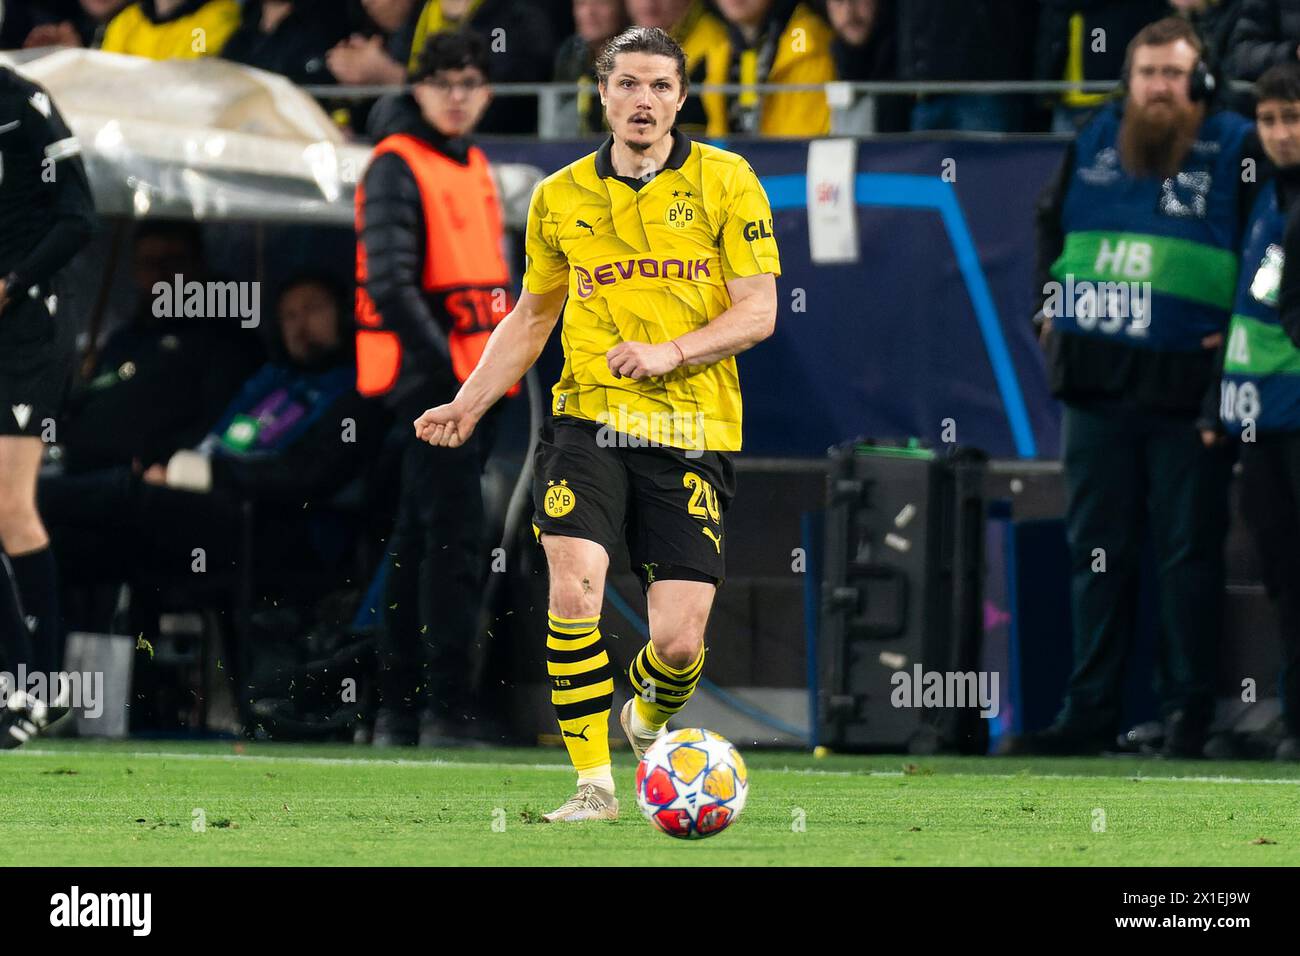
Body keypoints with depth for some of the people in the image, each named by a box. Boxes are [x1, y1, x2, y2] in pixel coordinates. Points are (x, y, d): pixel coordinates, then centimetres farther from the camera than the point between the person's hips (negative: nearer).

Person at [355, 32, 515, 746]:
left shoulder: (475, 168, 18)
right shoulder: (397, 169, -9)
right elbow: (389, 283, -18)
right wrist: (445, 364, -21)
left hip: (472, 381, 9)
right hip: (430, 382, -9)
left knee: (420, 542, 12)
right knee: (452, 539, -13)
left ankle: (398, 709, 17)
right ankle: (445, 710, -13)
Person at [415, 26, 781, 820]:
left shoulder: (726, 182, 1)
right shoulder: (562, 198, 9)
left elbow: (758, 312, -3)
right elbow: (533, 315, 23)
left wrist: (670, 352, -17)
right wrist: (470, 404, 13)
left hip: (691, 432, -1)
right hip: (588, 419, 2)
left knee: (680, 640, -6)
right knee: (574, 584, -22)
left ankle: (650, 720, 31)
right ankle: (594, 784, -13)